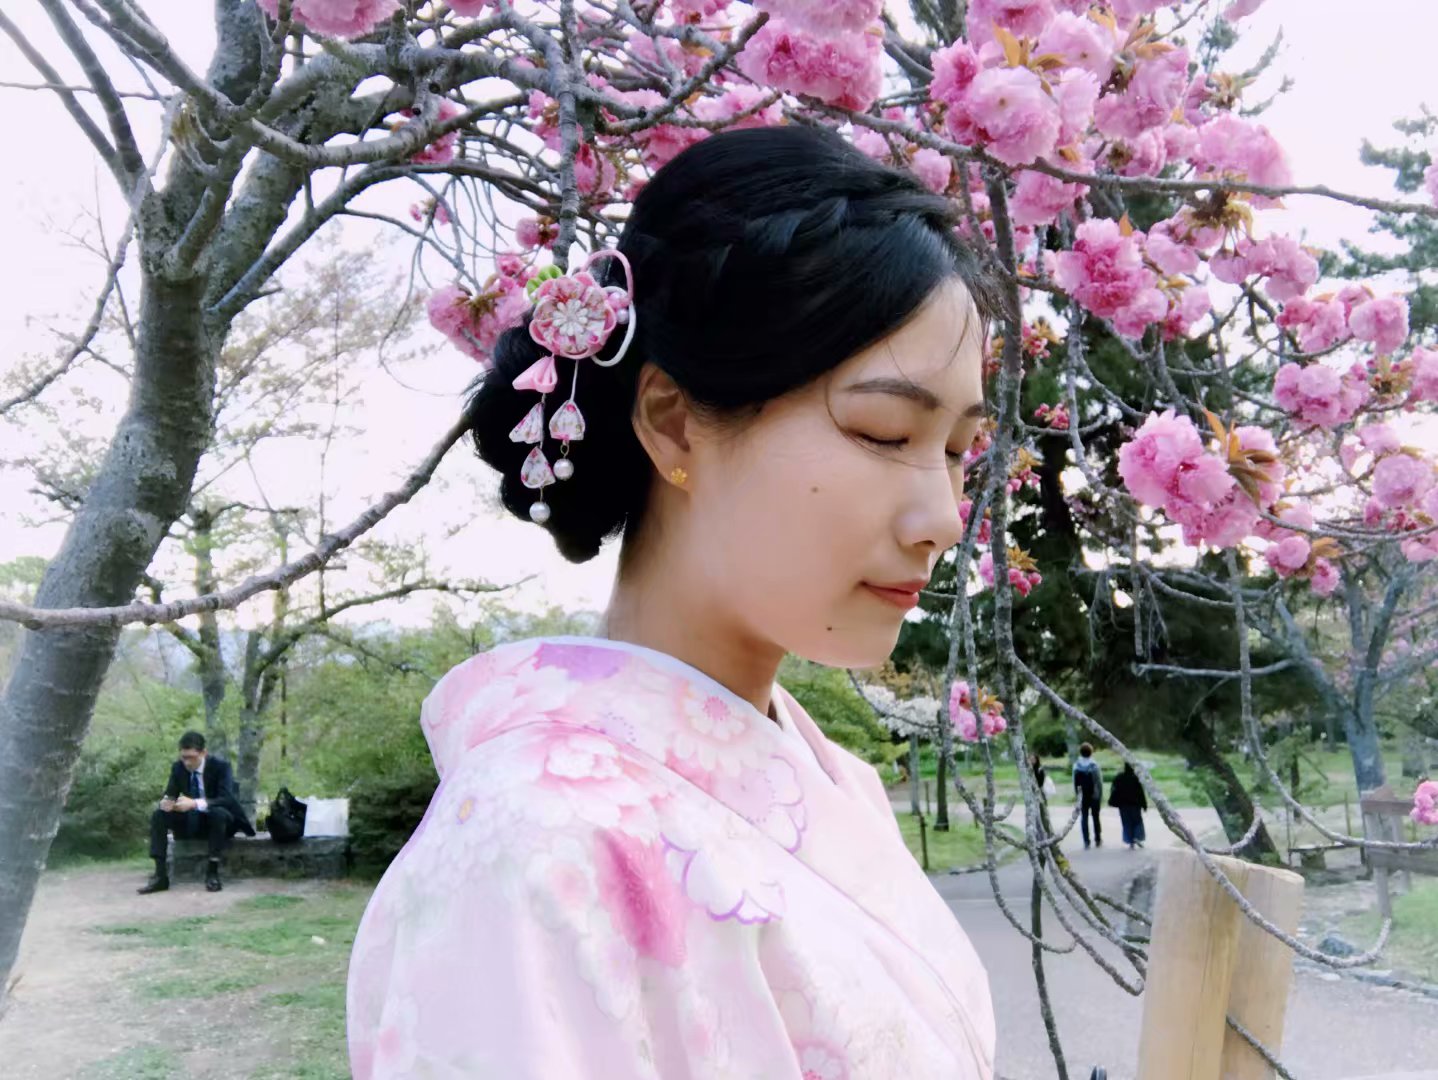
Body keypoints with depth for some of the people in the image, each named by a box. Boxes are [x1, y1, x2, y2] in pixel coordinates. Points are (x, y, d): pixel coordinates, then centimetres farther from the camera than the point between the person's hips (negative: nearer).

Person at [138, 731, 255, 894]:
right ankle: (160, 875, -23)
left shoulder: (221, 766, -18)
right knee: (158, 815, -17)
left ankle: (212, 872, -31)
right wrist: (166, 801, -27)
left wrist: (195, 803, -42)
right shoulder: (178, 767, -3)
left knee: (219, 813, -38)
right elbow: (169, 794, 0)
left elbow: (227, 799, -29)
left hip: (218, 819, -5)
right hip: (191, 821, 5)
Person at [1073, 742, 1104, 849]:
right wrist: (1100, 797, -2)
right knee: (1096, 817, 14)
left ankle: (1086, 842, 2)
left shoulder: (1076, 766, -5)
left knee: (1084, 818, 6)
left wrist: (1078, 795, 6)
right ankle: (1098, 840, 21)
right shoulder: (1095, 766, -12)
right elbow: (1099, 783, -10)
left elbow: (1075, 783, -3)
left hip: (1083, 796, 1)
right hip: (1094, 796, -1)